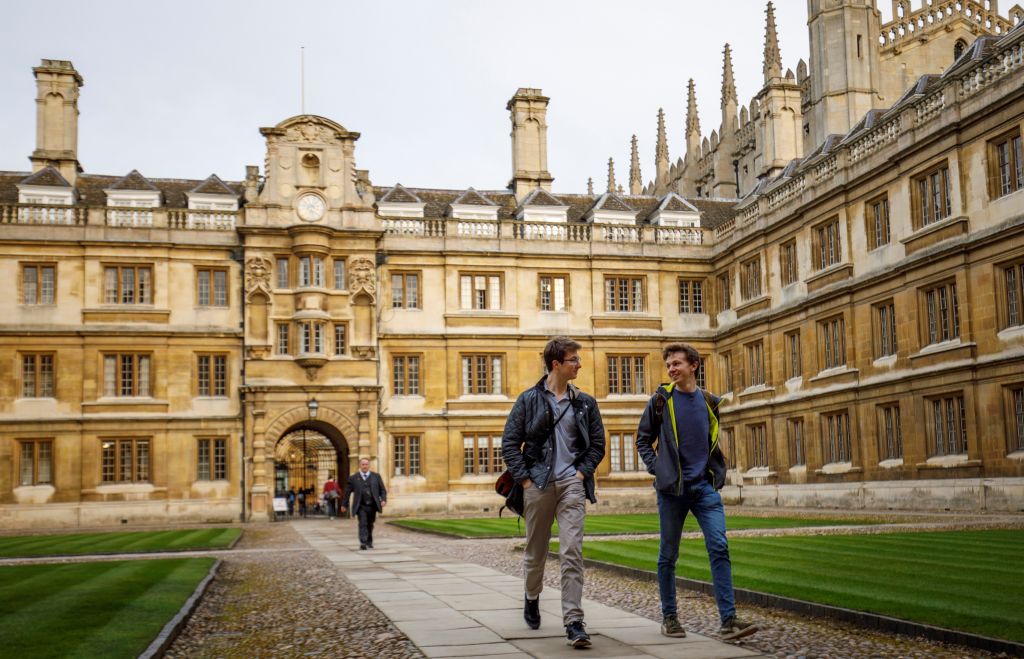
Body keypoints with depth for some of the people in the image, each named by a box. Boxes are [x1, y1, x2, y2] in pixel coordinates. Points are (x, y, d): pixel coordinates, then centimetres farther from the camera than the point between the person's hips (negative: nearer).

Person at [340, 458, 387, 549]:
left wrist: (383, 500, -8)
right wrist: (344, 505, 10)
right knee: (363, 524, -16)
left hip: (372, 506, 2)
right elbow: (347, 492, 8)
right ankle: (363, 543, -23)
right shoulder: (353, 478, 3)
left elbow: (383, 490, 8)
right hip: (361, 506, -2)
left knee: (370, 525, 12)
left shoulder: (376, 476, 7)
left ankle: (369, 542, 27)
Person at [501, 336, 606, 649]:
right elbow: (510, 443, 0)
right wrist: (525, 479, -7)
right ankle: (532, 598, 41)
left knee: (572, 552, -11)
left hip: (572, 484, 1)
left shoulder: (585, 403, 8)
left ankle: (574, 621, -11)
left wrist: (582, 472, -1)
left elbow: (597, 444, 12)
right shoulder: (529, 399, 1)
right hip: (538, 485, 0)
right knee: (536, 550, 13)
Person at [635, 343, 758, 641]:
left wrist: (717, 471, 9)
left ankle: (728, 620, -9)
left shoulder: (709, 402, 8)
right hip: (672, 488, -2)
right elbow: (643, 440, 8)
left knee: (719, 548, -9)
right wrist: (656, 468, -4)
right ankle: (669, 616, 20)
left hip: (705, 486, 2)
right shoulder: (661, 400, 0)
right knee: (668, 555, 6)